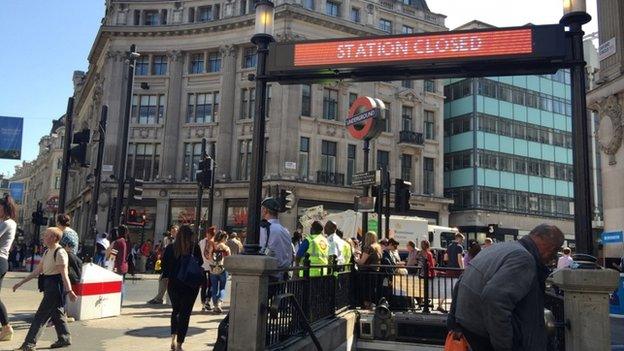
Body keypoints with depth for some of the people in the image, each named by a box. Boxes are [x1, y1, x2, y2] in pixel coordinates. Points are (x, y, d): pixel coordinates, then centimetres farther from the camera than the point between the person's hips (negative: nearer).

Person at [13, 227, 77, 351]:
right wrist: (21, 283, 19)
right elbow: (38, 270, 18)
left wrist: (69, 291, -29)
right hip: (49, 286, 9)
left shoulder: (60, 253, -16)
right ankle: (64, 339, 24)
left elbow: (64, 273, -23)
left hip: (55, 286, -9)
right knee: (56, 313, 14)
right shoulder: (47, 252, 13)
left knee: (41, 315, -5)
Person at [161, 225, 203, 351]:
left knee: (175, 310, 23)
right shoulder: (195, 248, -10)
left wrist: (168, 277, 14)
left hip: (173, 284, 2)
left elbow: (164, 265, 0)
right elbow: (200, 263, 0)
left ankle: (173, 339, 20)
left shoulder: (170, 248, -5)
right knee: (185, 313, 6)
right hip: (190, 285, -2)